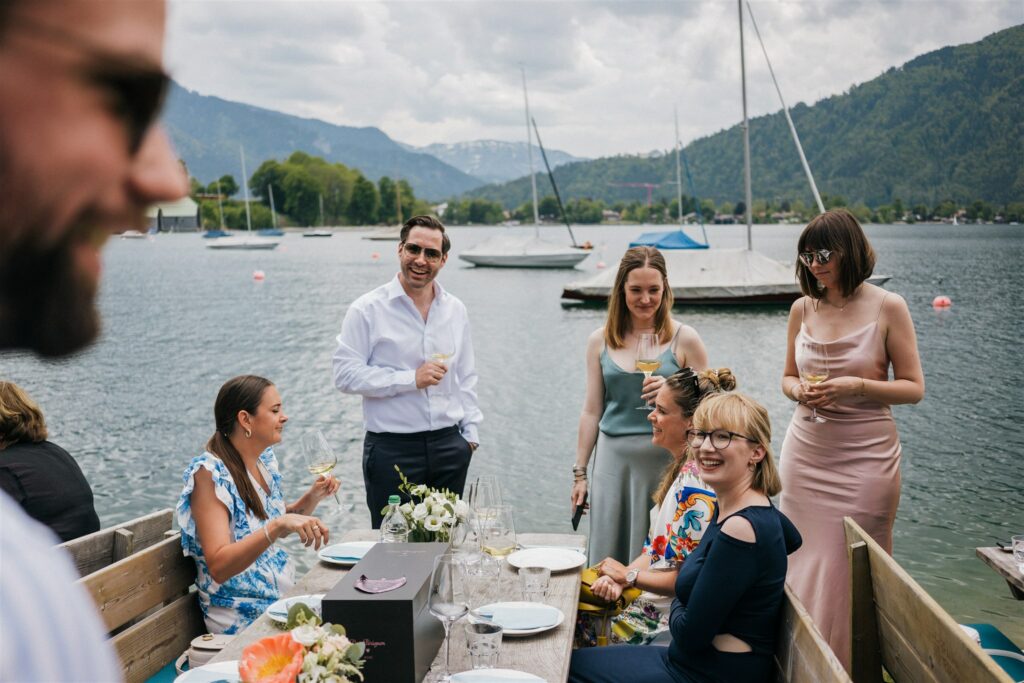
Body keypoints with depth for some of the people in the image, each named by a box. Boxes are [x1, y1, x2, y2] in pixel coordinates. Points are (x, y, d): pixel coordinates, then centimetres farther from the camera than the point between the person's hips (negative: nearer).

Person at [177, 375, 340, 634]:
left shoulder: (265, 460, 5)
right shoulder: (210, 474, -16)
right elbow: (219, 567, -26)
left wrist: (312, 497, 2)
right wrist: (278, 525, -36)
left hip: (285, 596, 7)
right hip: (243, 618, -7)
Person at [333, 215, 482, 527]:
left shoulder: (455, 310, 10)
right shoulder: (367, 309, -5)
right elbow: (345, 375, -12)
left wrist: (470, 431, 11)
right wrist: (411, 379, -16)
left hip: (449, 446, 4)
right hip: (391, 449, -4)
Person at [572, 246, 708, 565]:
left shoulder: (684, 339, 0)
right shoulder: (601, 340, 7)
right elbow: (592, 411, 11)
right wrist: (580, 473, 12)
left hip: (665, 459, -2)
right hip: (612, 459, 2)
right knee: (608, 556, 6)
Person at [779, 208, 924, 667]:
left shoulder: (887, 307, -6)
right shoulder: (802, 308, 5)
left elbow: (913, 388, -4)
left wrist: (856, 386, -19)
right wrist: (800, 392, -8)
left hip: (866, 457, -4)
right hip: (806, 454, 4)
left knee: (854, 570, 1)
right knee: (804, 562, 9)